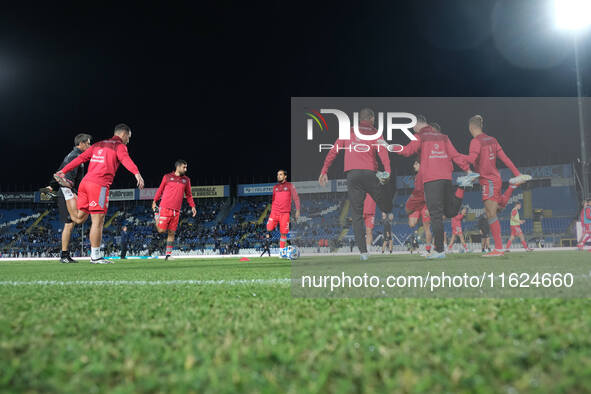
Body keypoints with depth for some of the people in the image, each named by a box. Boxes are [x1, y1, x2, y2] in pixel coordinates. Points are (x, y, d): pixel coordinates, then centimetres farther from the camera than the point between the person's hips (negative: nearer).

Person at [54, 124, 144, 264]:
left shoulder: (98, 145, 25)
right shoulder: (119, 145, 3)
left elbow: (80, 158, 23)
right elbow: (125, 159, -17)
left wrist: (63, 171, 26)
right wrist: (136, 173, -33)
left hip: (85, 182, 7)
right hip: (99, 184, -7)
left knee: (79, 218, 17)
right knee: (98, 221, -5)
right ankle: (95, 256, -3)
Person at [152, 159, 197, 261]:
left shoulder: (186, 180, 12)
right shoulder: (167, 177, 5)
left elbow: (188, 194, 18)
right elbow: (160, 190, 13)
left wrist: (192, 206, 8)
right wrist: (154, 201, 9)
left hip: (176, 210, 3)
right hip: (165, 208, -3)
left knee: (171, 233, 3)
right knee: (161, 230, -6)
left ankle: (168, 254, 10)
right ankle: (157, 216, 23)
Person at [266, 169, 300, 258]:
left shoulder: (290, 186, 5)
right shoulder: (275, 187, 16)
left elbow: (296, 198, 3)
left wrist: (297, 211, -5)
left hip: (285, 213, -3)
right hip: (274, 212, 3)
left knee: (283, 233, -3)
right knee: (269, 229, -15)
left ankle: (283, 251, 6)